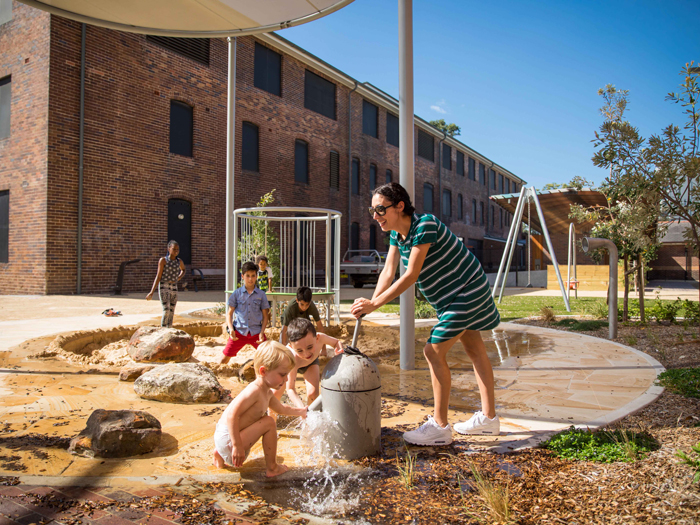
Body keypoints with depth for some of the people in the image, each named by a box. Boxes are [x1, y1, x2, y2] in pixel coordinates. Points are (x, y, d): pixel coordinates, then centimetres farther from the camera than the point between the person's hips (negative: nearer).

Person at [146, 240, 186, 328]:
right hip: (163, 287, -5)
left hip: (174, 288, 5)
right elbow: (158, 276, -6)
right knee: (166, 311, -17)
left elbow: (183, 270, 30)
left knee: (171, 313, 5)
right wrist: (152, 292, -11)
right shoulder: (163, 260, -6)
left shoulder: (179, 261, 7)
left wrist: (178, 278, 10)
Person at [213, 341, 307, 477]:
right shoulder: (254, 391, -24)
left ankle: (219, 453, 27)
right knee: (269, 423, -17)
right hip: (228, 440, -10)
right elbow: (232, 415, -32)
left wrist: (301, 411, 25)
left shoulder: (267, 392, 8)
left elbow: (281, 408, 28)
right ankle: (272, 468, -2)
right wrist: (237, 445, -31)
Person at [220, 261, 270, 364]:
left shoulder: (261, 294, 4)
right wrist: (231, 329, -9)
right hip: (239, 332, 0)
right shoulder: (237, 293, 4)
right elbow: (229, 313, 6)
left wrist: (262, 332, -5)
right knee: (224, 358, -3)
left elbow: (265, 316, 7)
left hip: (256, 332, 0)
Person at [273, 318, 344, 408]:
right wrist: (302, 408, -54)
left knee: (313, 393, -15)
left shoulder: (320, 338, -41)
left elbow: (336, 342, -16)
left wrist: (339, 351, -40)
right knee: (276, 393, -5)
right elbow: (290, 389, -37)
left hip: (311, 363, 2)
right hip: (292, 364, -2)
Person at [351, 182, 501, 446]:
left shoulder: (425, 225, -27)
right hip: (455, 295, 10)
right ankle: (488, 418, 30)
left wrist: (374, 304, -29)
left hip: (466, 292, -10)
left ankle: (440, 427, 0)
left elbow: (411, 275, -29)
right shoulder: (397, 232, 1)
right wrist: (370, 303, -16)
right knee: (474, 349, 16)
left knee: (434, 351, -11)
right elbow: (389, 271, -2)